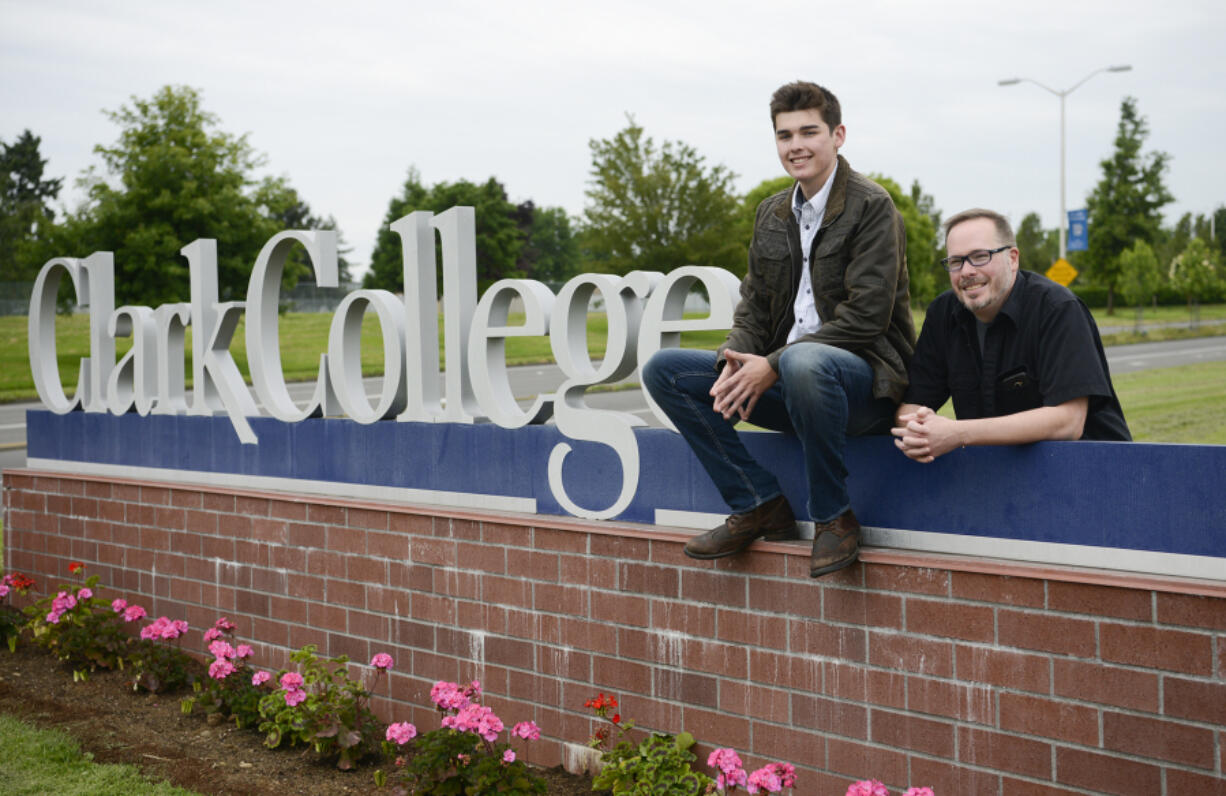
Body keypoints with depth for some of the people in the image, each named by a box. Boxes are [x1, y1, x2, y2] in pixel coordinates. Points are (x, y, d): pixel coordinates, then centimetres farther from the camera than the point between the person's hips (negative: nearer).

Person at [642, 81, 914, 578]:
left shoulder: (871, 206, -8)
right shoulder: (772, 214, 14)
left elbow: (866, 317, -17)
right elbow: (754, 306, 14)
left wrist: (773, 366, -21)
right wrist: (736, 361, -9)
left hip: (865, 377, -7)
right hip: (784, 381, 7)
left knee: (804, 361, -42)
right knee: (663, 370, -4)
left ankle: (833, 517, -20)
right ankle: (758, 505, -4)